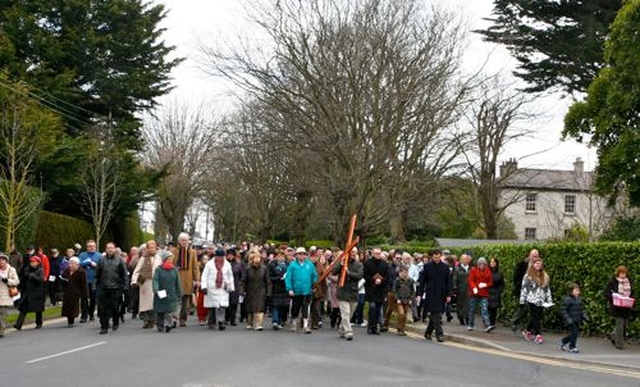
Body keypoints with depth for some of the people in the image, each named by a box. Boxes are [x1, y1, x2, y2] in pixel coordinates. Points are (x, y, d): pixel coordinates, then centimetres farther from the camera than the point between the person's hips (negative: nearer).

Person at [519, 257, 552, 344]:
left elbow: (547, 289, 16)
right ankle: (538, 335, -6)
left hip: (541, 301, 5)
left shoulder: (545, 276, 12)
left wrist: (549, 300, 11)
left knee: (537, 317, 6)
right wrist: (522, 300, -5)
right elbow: (524, 288, -3)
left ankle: (527, 331, 23)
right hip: (532, 300, -5)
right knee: (535, 317, -7)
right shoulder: (528, 275, -3)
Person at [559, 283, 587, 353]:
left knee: (576, 332, 11)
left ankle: (562, 342, 29)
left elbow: (581, 309, 20)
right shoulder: (567, 300, -16)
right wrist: (568, 319, -23)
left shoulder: (579, 299, 8)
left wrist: (584, 316, 7)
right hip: (570, 321, -8)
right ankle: (572, 348, 6)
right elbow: (563, 310, -16)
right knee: (574, 332, -9)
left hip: (576, 320, 8)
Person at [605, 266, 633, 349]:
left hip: (626, 307, 5)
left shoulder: (628, 281, 9)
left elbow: (631, 293, 18)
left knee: (625, 325, 8)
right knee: (620, 324, -6)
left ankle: (613, 335, 32)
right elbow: (607, 292, -6)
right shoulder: (613, 282, -6)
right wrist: (613, 298, -21)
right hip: (617, 307, -5)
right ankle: (619, 343, 5)